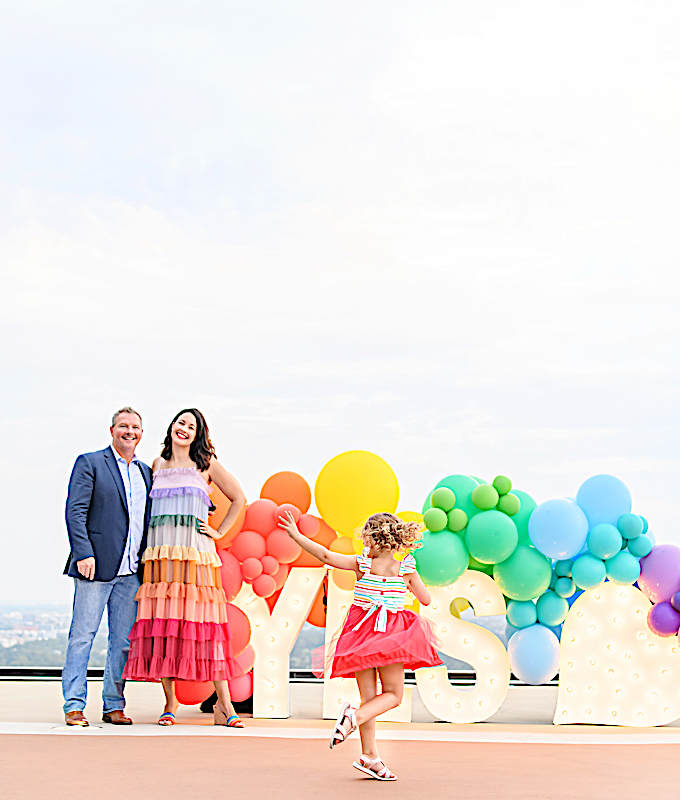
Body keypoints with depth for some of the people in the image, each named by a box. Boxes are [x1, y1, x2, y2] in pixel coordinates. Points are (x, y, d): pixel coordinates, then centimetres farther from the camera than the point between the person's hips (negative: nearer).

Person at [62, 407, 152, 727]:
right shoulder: (89, 463, 1)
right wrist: (84, 553, -16)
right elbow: (75, 511, -6)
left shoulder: (145, 472, 17)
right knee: (82, 636, -3)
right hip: (96, 567, -5)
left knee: (123, 640, 7)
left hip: (131, 571, 5)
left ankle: (114, 705, 14)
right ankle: (74, 706, 2)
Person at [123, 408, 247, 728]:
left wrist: (219, 531, 6)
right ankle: (169, 703, 4)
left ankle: (223, 704, -6)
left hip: (195, 552, -3)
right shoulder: (157, 465, 17)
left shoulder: (206, 464, 8)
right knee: (161, 624, -3)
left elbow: (238, 498, 12)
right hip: (159, 554, 3)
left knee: (204, 623, -8)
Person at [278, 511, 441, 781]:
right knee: (393, 694, 7)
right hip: (390, 635, -2)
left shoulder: (362, 564, -5)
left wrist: (296, 535, -9)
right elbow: (426, 600, 7)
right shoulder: (406, 570, -3)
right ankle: (355, 716, -19)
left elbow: (326, 556, -13)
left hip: (361, 631, 2)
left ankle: (369, 755, 4)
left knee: (368, 696, 8)